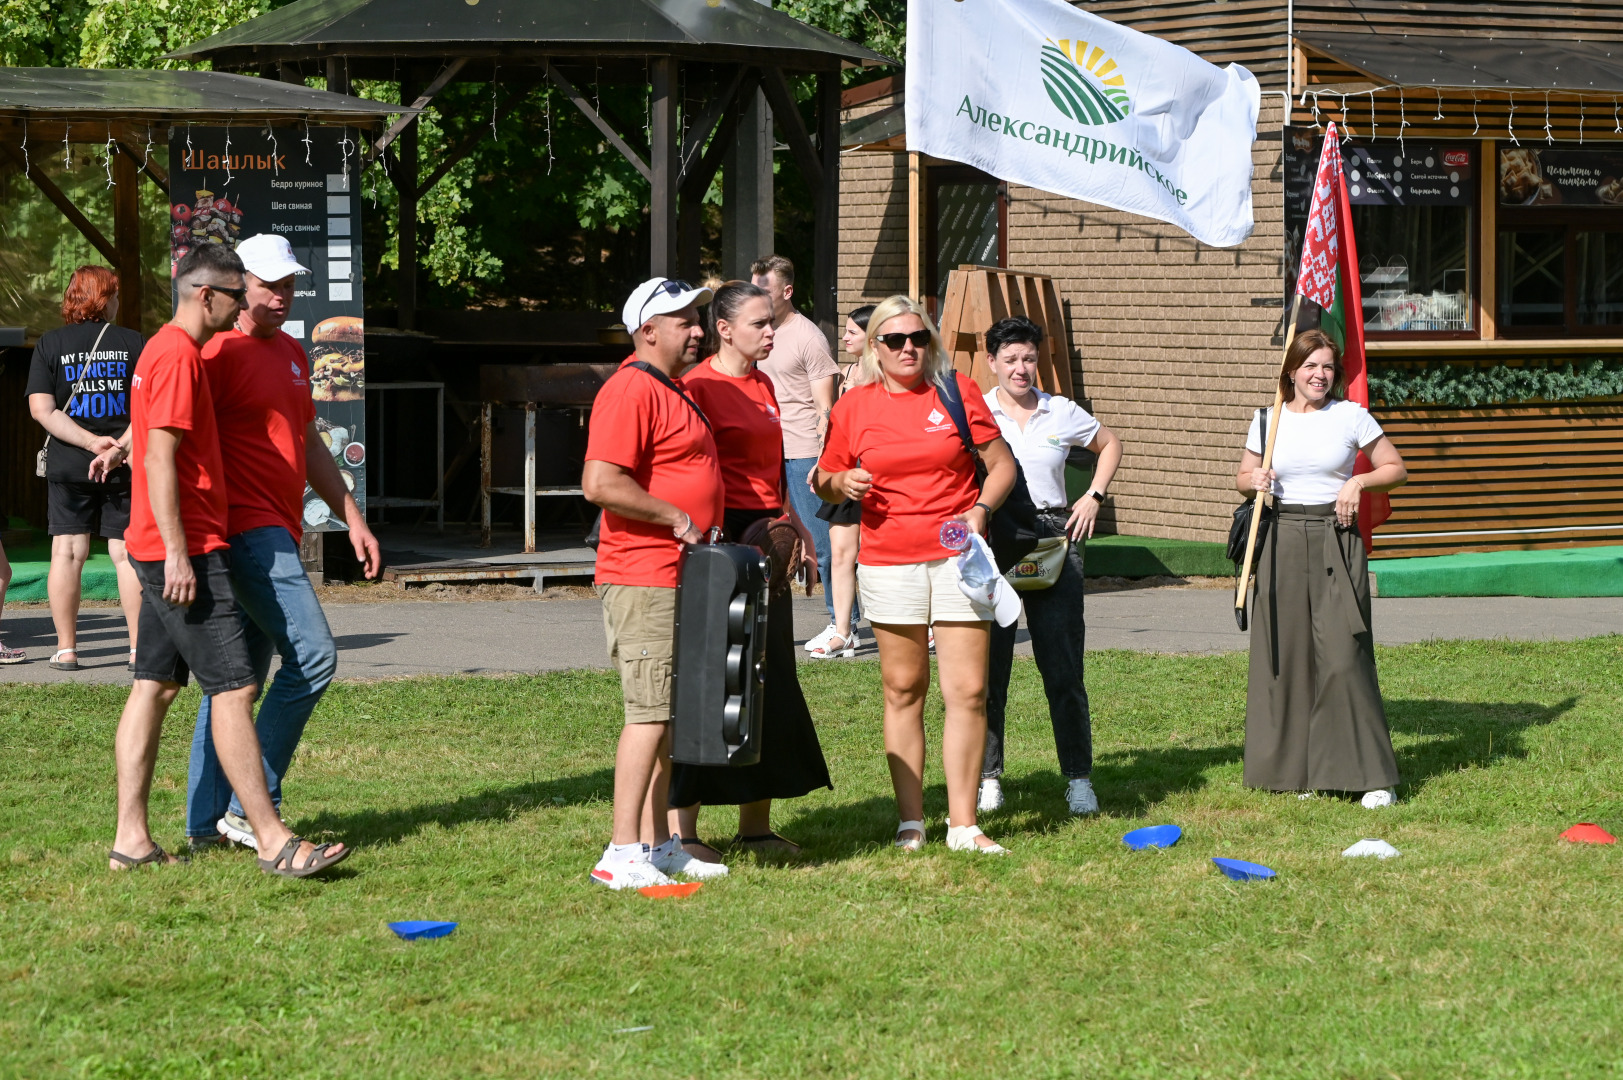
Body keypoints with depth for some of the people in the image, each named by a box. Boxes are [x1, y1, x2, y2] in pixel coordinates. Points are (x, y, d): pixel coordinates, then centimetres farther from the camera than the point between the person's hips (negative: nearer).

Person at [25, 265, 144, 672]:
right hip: (125, 467, 0)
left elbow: (41, 409, -6)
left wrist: (90, 441, -11)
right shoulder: (132, 342, 1)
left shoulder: (50, 344, 2)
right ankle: (140, 648, 2)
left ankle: (66, 649, 2)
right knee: (127, 553, 3)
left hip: (68, 466, 0)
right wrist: (122, 446, -11)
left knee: (67, 552, 4)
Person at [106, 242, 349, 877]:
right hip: (185, 549, -11)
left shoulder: (166, 350, 18)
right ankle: (274, 842, -11)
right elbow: (160, 458, -20)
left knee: (154, 686, 9)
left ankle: (131, 838, 9)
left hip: (162, 553, 11)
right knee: (234, 688, -11)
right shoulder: (179, 354, -14)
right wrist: (178, 554, -23)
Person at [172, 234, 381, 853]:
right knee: (312, 656, -16)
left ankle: (206, 823, 13)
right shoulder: (221, 353, -9)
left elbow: (308, 444, 26)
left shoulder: (292, 354, 19)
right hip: (248, 530, -9)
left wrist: (353, 518, 24)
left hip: (278, 535, 9)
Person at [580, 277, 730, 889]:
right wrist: (676, 518, -18)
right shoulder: (631, 391, -15)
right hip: (643, 579, -10)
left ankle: (656, 844, 19)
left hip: (679, 579, 10)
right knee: (651, 713, -12)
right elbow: (601, 484, -24)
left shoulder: (670, 391, 19)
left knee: (668, 715, 13)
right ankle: (623, 855, -11)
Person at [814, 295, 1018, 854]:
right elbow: (825, 480, 15)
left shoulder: (958, 392, 3)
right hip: (888, 562, 1)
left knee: (968, 691, -4)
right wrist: (842, 482, -8)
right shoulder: (853, 407, 5)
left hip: (958, 557, 0)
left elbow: (1002, 465, 7)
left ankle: (963, 825, 2)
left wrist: (981, 508, -10)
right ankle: (911, 822, 12)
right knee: (903, 691, 5)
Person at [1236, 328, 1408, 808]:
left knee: (1344, 655, -10)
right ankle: (1296, 768, 10)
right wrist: (1254, 480, -3)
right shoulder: (1268, 421, 9)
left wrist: (1358, 482, -8)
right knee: (1286, 654, 0)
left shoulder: (1351, 417, 3)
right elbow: (1243, 477, 20)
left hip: (1336, 539, -2)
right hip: (1282, 539, 2)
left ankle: (1372, 774, -7)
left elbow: (1396, 469, 10)